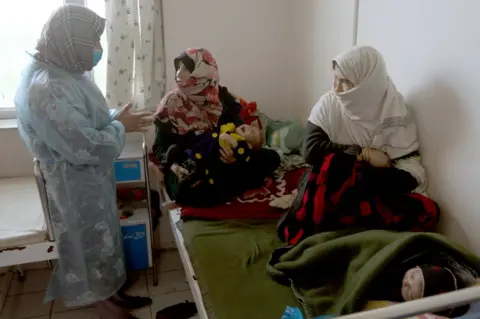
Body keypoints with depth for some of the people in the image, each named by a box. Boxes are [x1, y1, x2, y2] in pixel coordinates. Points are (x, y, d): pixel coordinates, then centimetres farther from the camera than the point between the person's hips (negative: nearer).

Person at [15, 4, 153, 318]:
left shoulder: (65, 71, 3)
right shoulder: (46, 89, -29)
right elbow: (85, 147, -30)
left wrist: (118, 118, -1)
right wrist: (121, 126, -16)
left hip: (93, 176, 10)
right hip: (76, 184, -10)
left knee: (104, 237, 23)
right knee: (93, 243, 9)